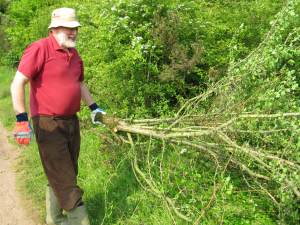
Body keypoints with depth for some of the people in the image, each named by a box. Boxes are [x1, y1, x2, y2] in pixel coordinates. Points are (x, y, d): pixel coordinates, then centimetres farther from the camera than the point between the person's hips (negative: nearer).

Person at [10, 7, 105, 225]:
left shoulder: (74, 54, 12)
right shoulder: (40, 49, -13)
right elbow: (17, 84, -16)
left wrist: (93, 107, 25)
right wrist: (22, 120, -20)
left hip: (71, 122, 9)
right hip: (48, 124, -8)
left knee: (68, 175, 18)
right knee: (63, 180, -3)